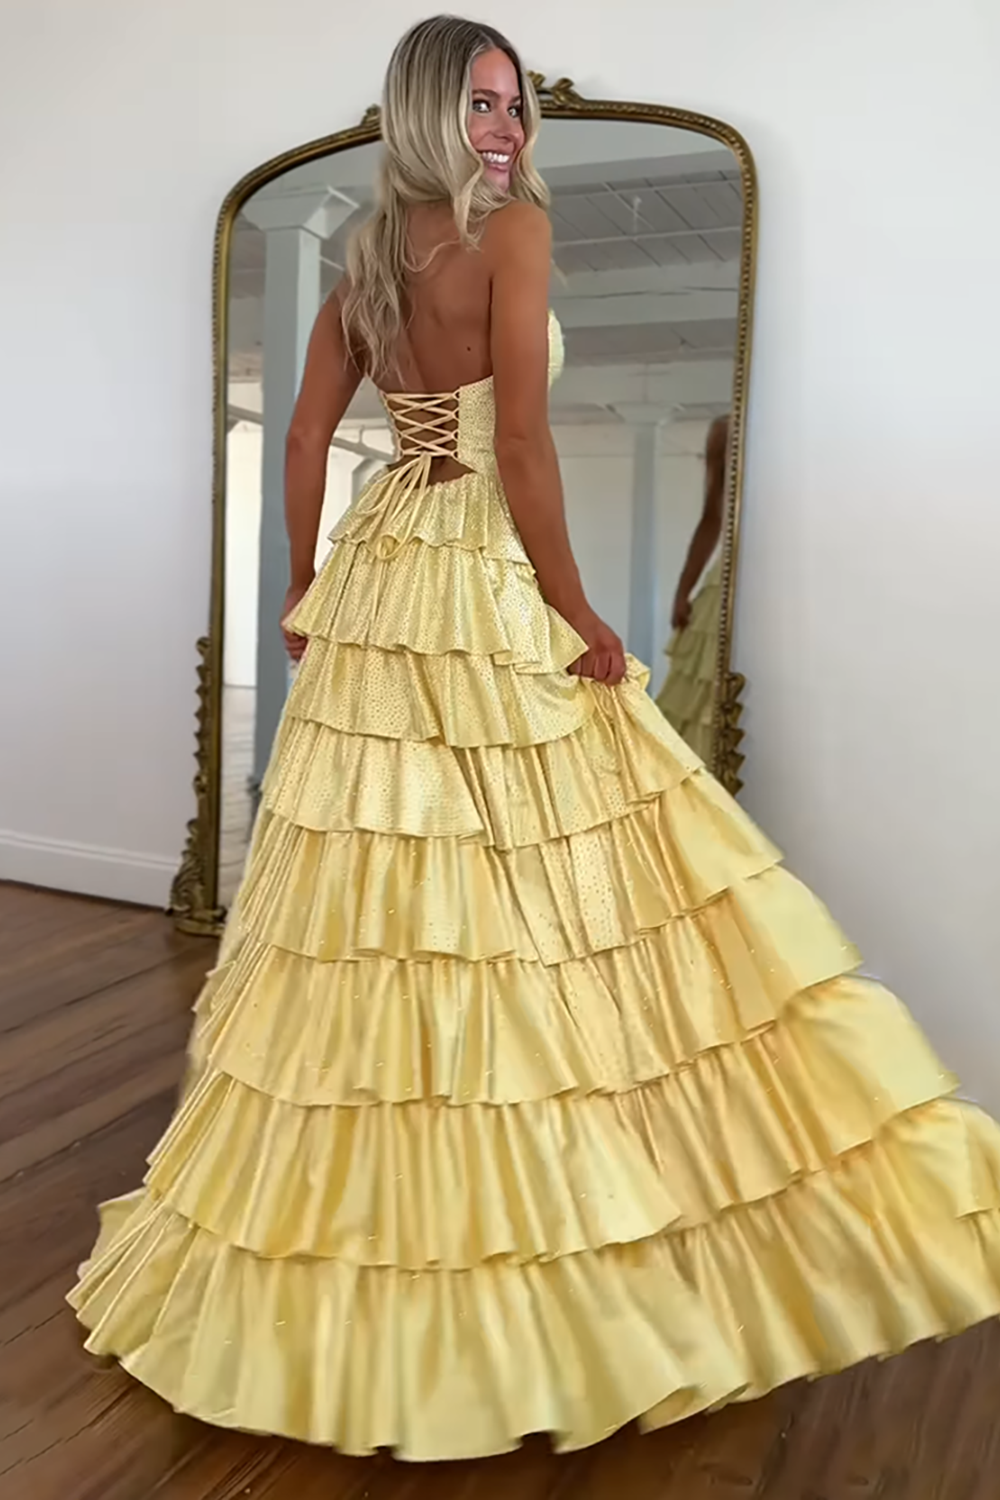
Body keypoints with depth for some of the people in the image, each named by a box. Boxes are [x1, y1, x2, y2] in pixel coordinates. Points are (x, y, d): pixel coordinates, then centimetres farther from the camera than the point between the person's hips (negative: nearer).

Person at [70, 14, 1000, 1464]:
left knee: (376, 903, 10)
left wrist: (305, 595, 19)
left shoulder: (363, 260, 14)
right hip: (481, 588, -7)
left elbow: (306, 439, 12)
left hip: (374, 581, 8)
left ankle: (381, 1242, 24)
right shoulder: (514, 224, -6)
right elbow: (521, 443, -17)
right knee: (534, 896, -1)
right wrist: (577, 610, -13)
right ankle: (539, 1234, 9)